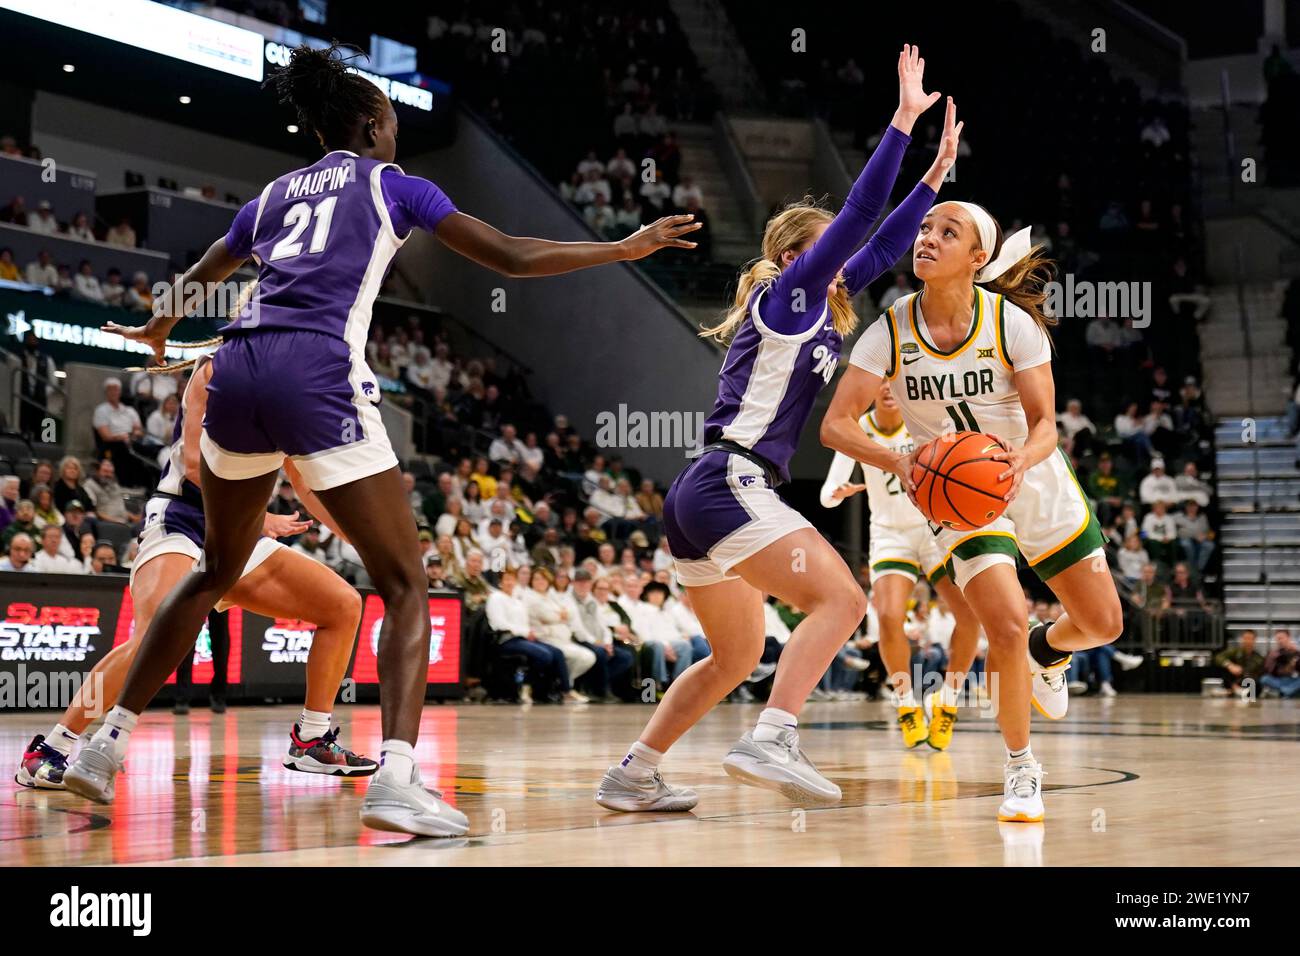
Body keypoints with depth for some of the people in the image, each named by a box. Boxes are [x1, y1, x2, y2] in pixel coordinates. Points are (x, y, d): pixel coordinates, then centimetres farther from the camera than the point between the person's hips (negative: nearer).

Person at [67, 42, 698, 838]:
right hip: (319, 379, -6)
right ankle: (396, 778, -19)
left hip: (238, 374, 6)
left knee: (216, 571, 24)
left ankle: (108, 741, 24)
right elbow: (513, 257, 8)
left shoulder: (276, 193, 25)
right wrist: (627, 248, 18)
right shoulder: (390, 183, 13)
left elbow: (191, 283, 38)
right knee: (404, 584, 0)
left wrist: (160, 326, 61)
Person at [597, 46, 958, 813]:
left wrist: (937, 174, 26)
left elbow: (880, 248, 26)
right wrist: (904, 120, -8)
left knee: (737, 655, 18)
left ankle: (632, 776, 18)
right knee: (839, 598, -18)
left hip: (708, 495, 10)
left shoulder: (815, 311, 20)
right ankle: (770, 741, -29)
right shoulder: (787, 295, -3)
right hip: (729, 485, -10)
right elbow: (859, 215, -10)